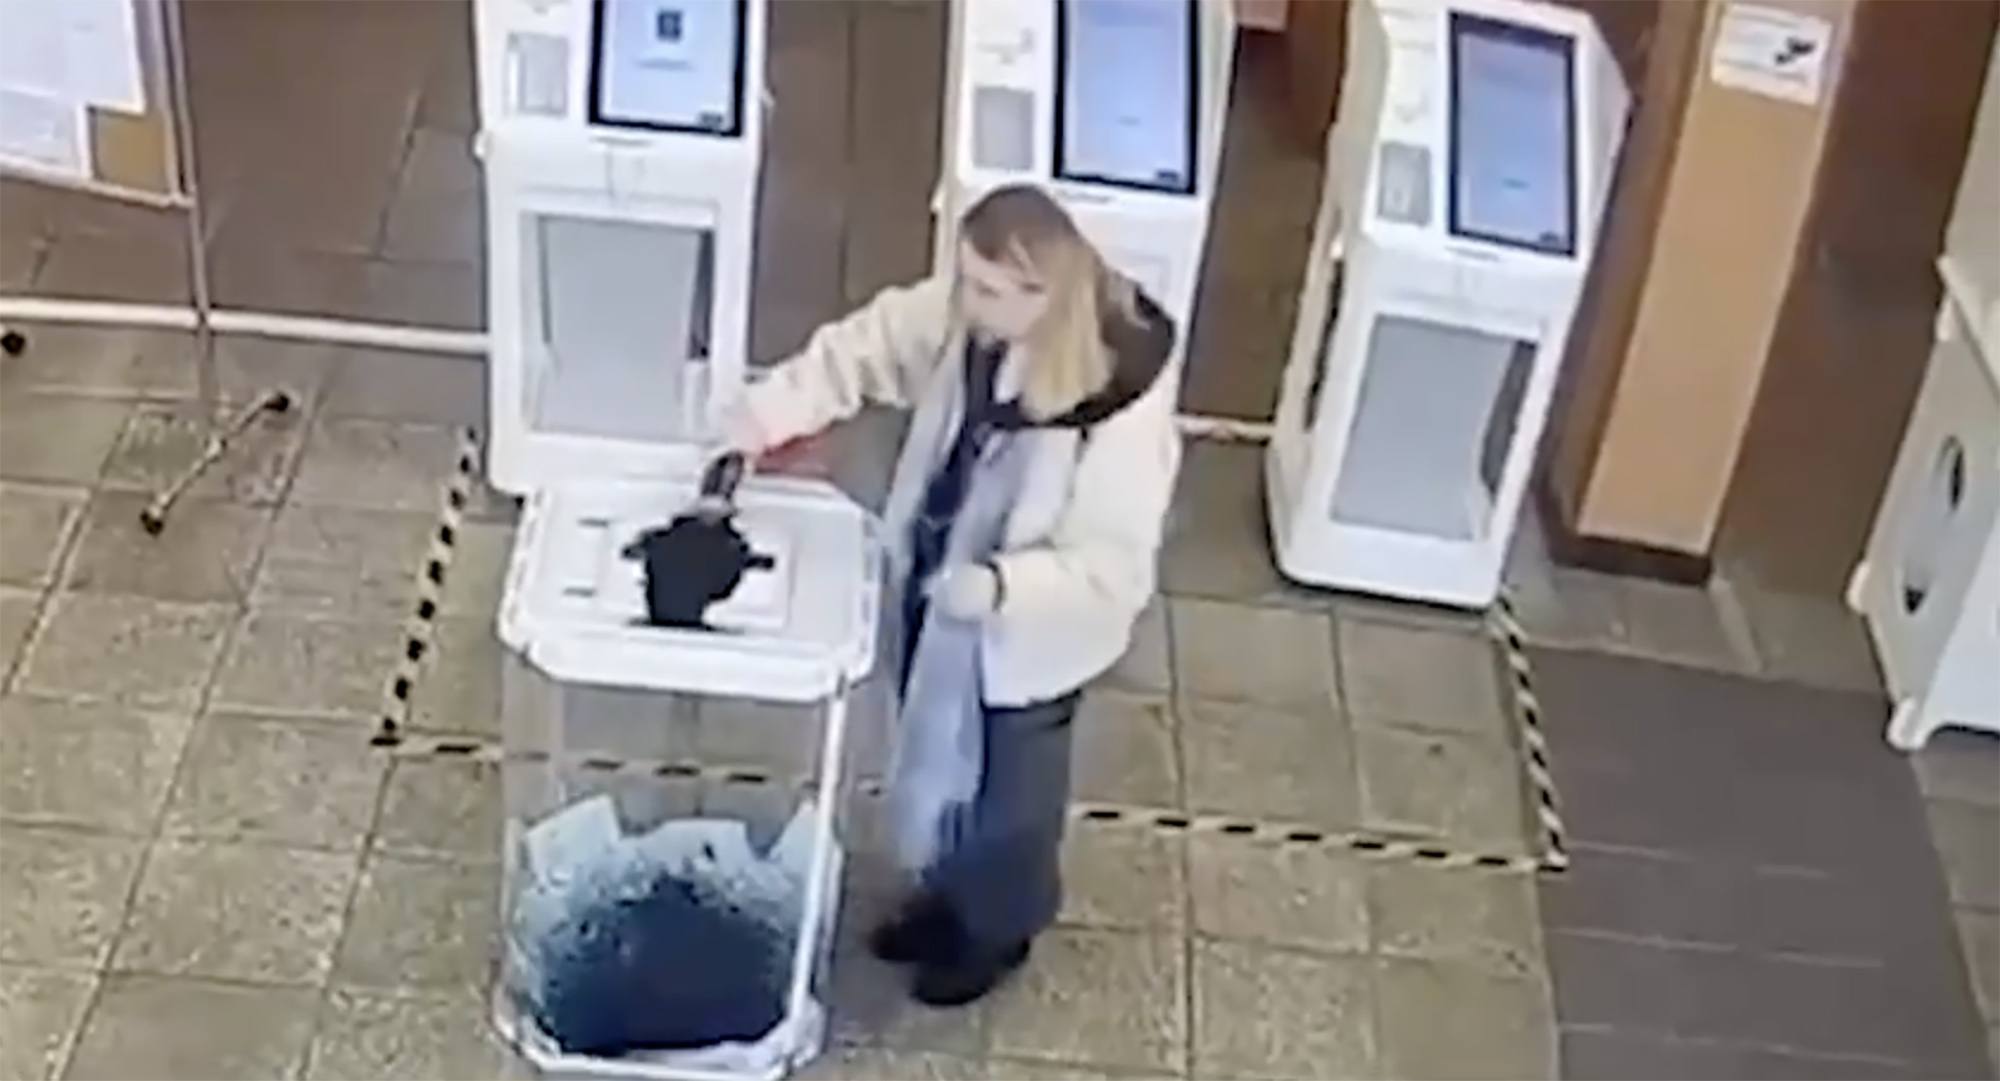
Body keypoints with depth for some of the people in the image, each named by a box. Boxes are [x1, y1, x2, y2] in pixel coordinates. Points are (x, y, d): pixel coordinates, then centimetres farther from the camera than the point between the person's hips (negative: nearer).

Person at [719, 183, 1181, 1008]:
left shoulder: (1123, 414, -36)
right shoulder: (966, 315, -17)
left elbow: (1109, 569, -30)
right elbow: (865, 348, -4)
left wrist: (997, 586, -44)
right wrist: (772, 409, -18)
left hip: (1023, 639, -6)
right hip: (934, 593, 6)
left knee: (1003, 793, 21)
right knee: (937, 763, 30)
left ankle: (997, 930, 51)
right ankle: (945, 894, 58)